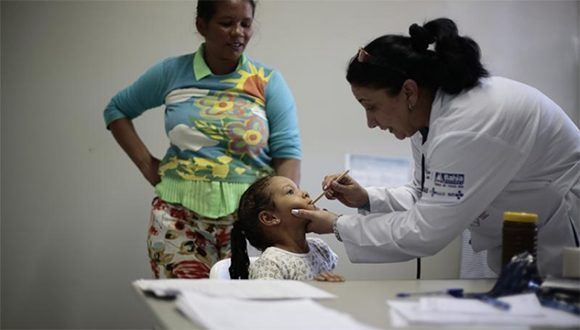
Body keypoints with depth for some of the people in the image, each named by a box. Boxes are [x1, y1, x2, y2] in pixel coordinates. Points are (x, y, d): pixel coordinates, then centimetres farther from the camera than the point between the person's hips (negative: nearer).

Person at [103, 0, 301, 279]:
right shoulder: (171, 72, 6)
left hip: (249, 215, 0)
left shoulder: (268, 82, 2)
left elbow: (287, 153, -3)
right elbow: (116, 110, 17)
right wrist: (147, 164, 6)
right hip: (180, 212, 1)